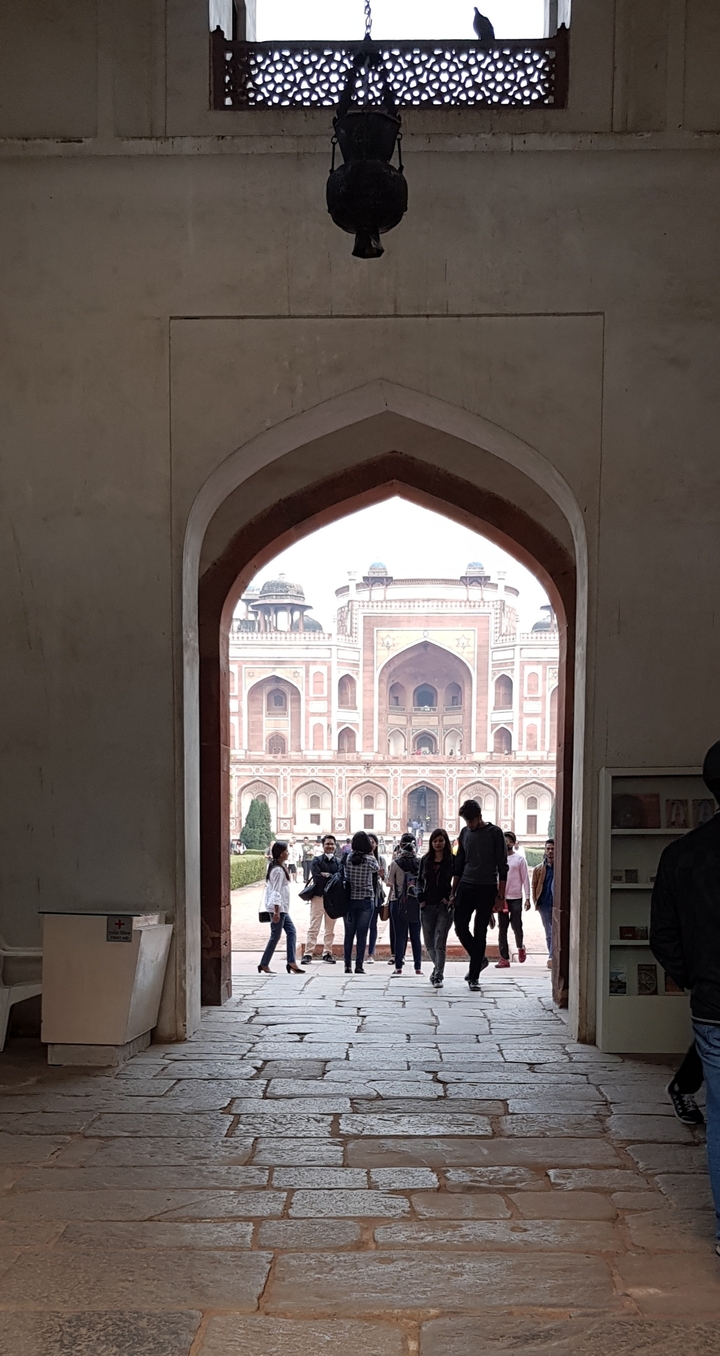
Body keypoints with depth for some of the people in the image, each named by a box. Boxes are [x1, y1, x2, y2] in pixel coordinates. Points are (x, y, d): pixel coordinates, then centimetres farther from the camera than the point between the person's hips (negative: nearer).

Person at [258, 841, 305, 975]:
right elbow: (276, 891, -21)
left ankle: (291, 962, 7)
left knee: (291, 931, 8)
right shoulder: (278, 870, -18)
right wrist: (276, 911, -22)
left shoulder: (274, 866, 12)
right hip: (278, 907, -10)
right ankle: (264, 965, 5)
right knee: (276, 936, -3)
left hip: (282, 908, 10)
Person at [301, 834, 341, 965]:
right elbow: (317, 878, -13)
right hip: (318, 897, -3)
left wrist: (326, 875, -13)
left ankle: (327, 953, 17)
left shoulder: (339, 862, 5)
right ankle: (308, 954, -3)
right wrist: (332, 878, -11)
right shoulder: (316, 860, -1)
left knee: (330, 929, 9)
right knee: (313, 927, -3)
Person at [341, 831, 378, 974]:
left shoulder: (347, 858, -3)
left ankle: (348, 966, 11)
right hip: (366, 900, -2)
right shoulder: (370, 860, -8)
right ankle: (359, 966, 0)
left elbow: (344, 877, 3)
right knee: (362, 934, 2)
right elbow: (376, 870, 10)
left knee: (349, 934, 9)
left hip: (349, 900, 2)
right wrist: (371, 853, 12)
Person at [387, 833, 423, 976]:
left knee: (400, 935, 3)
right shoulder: (419, 863, -4)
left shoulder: (395, 863, -8)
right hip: (416, 902, 2)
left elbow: (390, 883, -3)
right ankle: (418, 967, 9)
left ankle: (398, 967, 0)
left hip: (398, 902, -2)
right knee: (416, 936, 8)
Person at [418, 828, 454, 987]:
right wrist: (420, 896, 2)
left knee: (440, 943, -8)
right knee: (429, 944, 9)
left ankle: (438, 976, -2)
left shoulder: (452, 860, -2)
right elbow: (420, 880, 16)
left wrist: (449, 897, -11)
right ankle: (438, 967, 33)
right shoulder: (425, 860, 9)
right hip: (427, 906, 4)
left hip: (444, 906, -4)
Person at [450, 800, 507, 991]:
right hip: (466, 886, 4)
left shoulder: (494, 832, -3)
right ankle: (480, 959, 23)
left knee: (480, 933, -1)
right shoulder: (465, 832, 11)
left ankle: (474, 977, 5)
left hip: (487, 888, -4)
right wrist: (453, 891, 12)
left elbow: (502, 865, -4)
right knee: (460, 927, -1)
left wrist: (501, 893, -9)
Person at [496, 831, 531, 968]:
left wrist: (527, 898, -5)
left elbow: (525, 879, 0)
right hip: (502, 898, 3)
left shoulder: (519, 859, 0)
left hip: (516, 898, -3)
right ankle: (504, 958, 5)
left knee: (516, 926, -1)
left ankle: (520, 947, 29)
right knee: (502, 929, 2)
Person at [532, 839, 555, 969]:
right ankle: (553, 957, 16)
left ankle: (551, 958, -13)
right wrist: (536, 902, 3)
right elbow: (534, 886, 13)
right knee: (549, 933, 7)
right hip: (544, 905, 2)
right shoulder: (539, 869, 9)